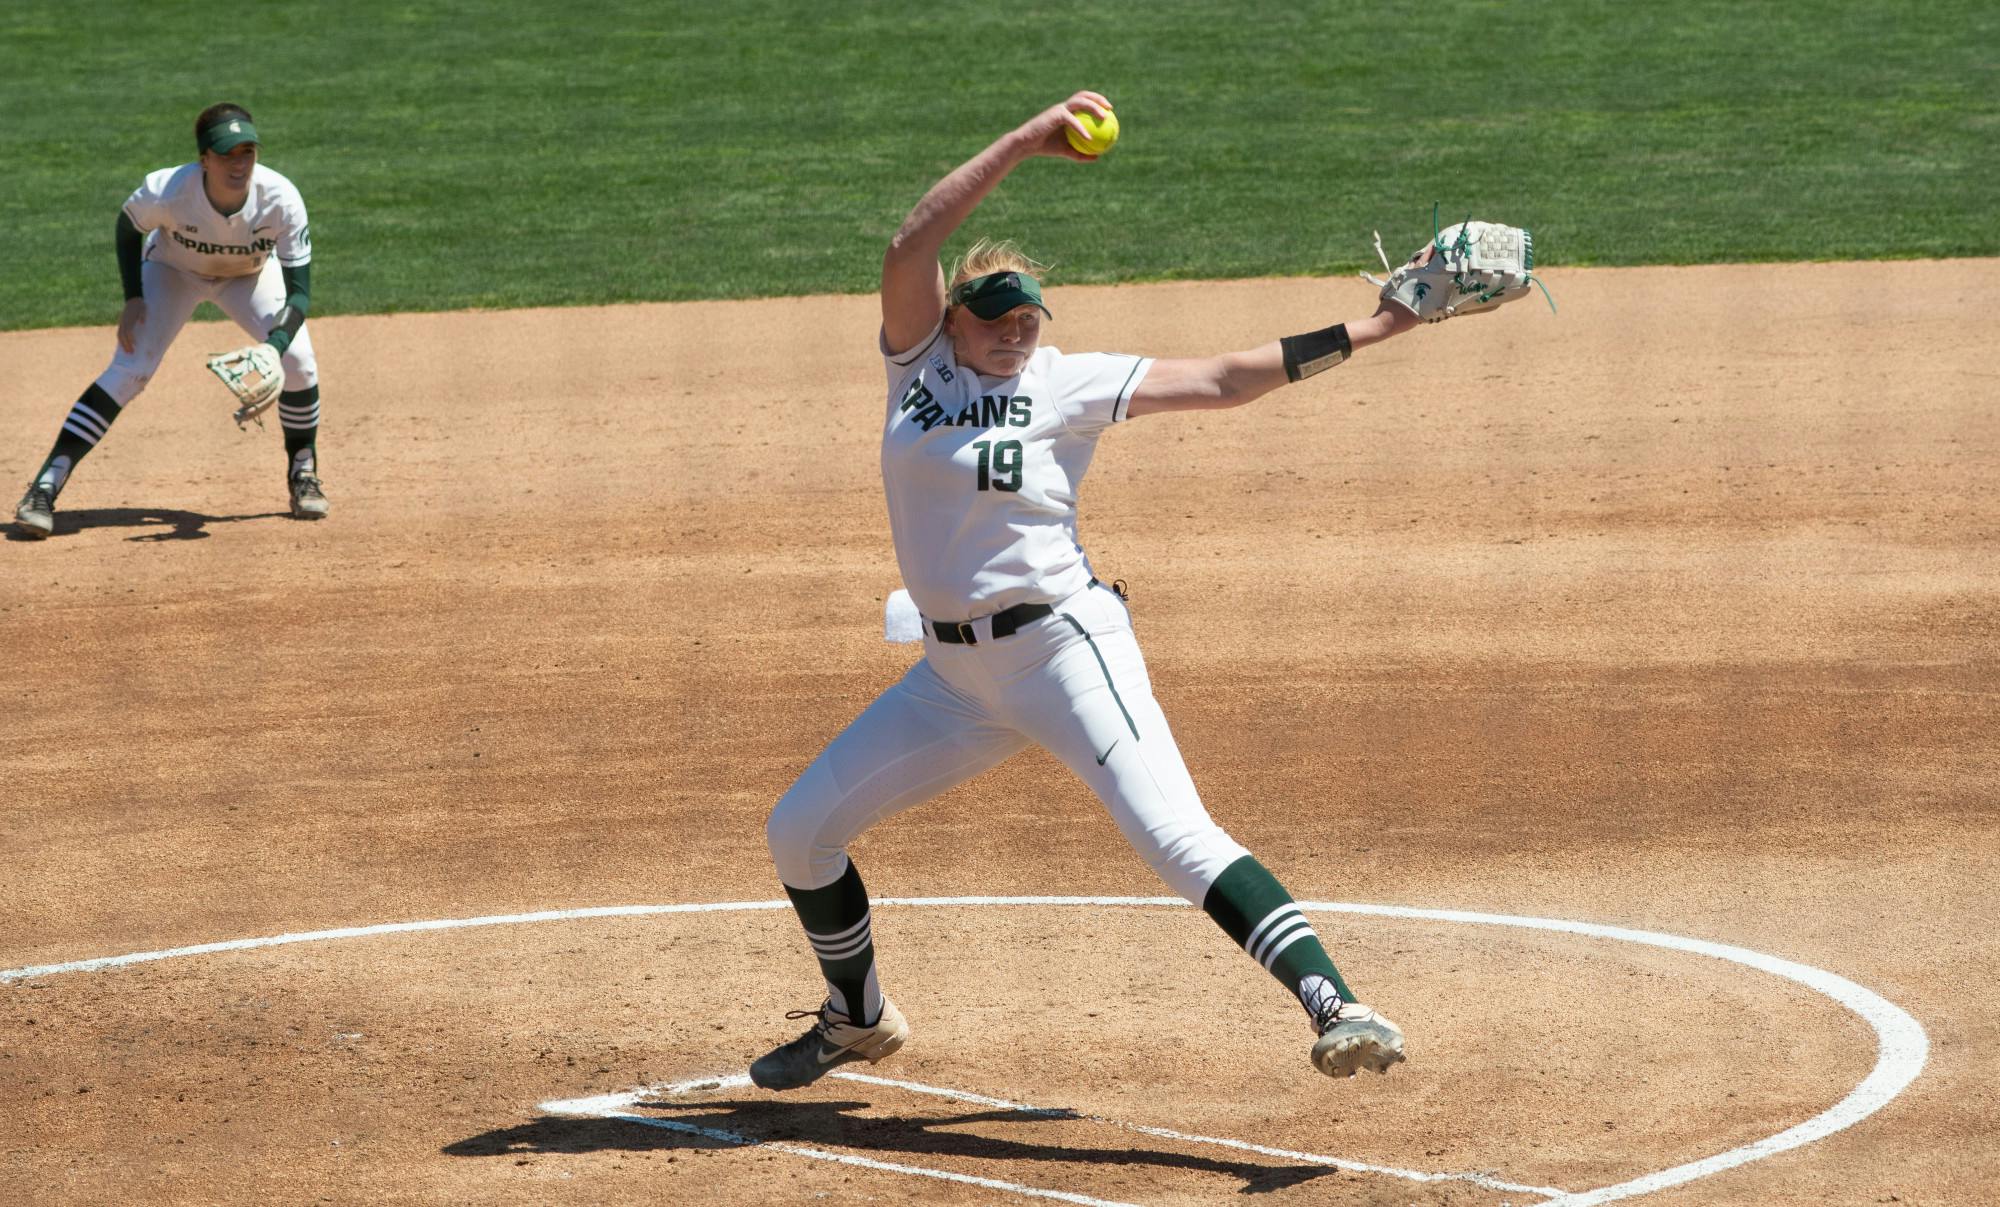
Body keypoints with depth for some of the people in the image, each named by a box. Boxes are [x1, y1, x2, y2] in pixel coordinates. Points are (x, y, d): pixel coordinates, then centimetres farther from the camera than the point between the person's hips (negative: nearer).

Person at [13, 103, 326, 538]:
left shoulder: (281, 200, -37)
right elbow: (128, 225, -12)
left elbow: (299, 292, -32)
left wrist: (273, 350, -48)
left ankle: (302, 473, 10)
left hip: (250, 274, 1)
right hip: (172, 271, -1)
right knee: (127, 372, -17)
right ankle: (46, 487, -15)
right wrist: (133, 298, -19)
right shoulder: (167, 192, -38)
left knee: (297, 362, -16)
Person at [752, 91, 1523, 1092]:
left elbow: (1221, 381, -6)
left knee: (1177, 837, -21)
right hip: (953, 672, 5)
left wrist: (1365, 332, -15)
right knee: (799, 831, 9)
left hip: (1063, 644, -5)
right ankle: (858, 1020, 31)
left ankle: (1335, 1008, -31)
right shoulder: (918, 357, 4)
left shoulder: (1069, 385, -3)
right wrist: (1022, 145, -22)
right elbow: (910, 249, -13)